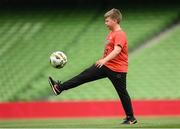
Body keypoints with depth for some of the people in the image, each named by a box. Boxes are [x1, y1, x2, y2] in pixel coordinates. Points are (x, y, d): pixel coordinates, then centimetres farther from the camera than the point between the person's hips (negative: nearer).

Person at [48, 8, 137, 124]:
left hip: (117, 69, -8)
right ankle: (60, 87, -1)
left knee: (122, 93, 0)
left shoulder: (120, 34, -18)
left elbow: (117, 50, -33)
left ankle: (131, 118, 11)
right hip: (106, 66, 8)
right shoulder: (111, 33, 12)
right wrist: (103, 60, 31)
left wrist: (105, 60, -45)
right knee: (85, 75, 1)